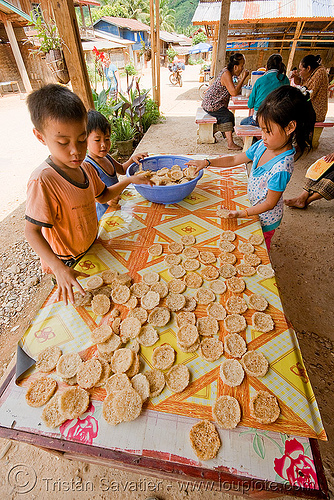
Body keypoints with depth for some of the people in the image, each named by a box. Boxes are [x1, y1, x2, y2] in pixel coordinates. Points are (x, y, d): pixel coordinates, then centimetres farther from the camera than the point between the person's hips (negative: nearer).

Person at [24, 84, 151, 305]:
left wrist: (130, 180, 3)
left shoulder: (86, 168, -5)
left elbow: (102, 195, 13)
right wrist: (60, 269, -36)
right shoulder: (42, 181, -29)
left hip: (92, 250, 7)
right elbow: (32, 231, -26)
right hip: (66, 262, -6)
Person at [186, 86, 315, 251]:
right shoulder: (262, 146, -10)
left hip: (265, 218, -7)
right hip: (255, 206, 7)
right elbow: (235, 159, 0)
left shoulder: (281, 167, -33)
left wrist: (241, 213, -30)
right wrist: (206, 162, -7)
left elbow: (270, 203, -26)